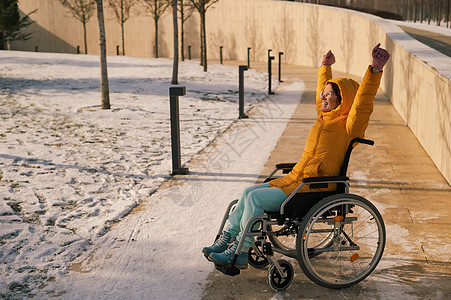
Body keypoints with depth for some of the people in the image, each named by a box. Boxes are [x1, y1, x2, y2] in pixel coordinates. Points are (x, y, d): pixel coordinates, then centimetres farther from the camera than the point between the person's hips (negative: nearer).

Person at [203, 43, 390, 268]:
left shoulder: (348, 125, -10)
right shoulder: (325, 116, 14)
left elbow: (363, 101, -26)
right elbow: (322, 88, 30)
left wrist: (375, 70, -36)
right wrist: (325, 66, 41)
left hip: (314, 189, -9)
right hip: (294, 178, 9)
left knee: (255, 198, -19)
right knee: (249, 192, -1)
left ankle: (239, 253, -8)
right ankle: (226, 240, 6)